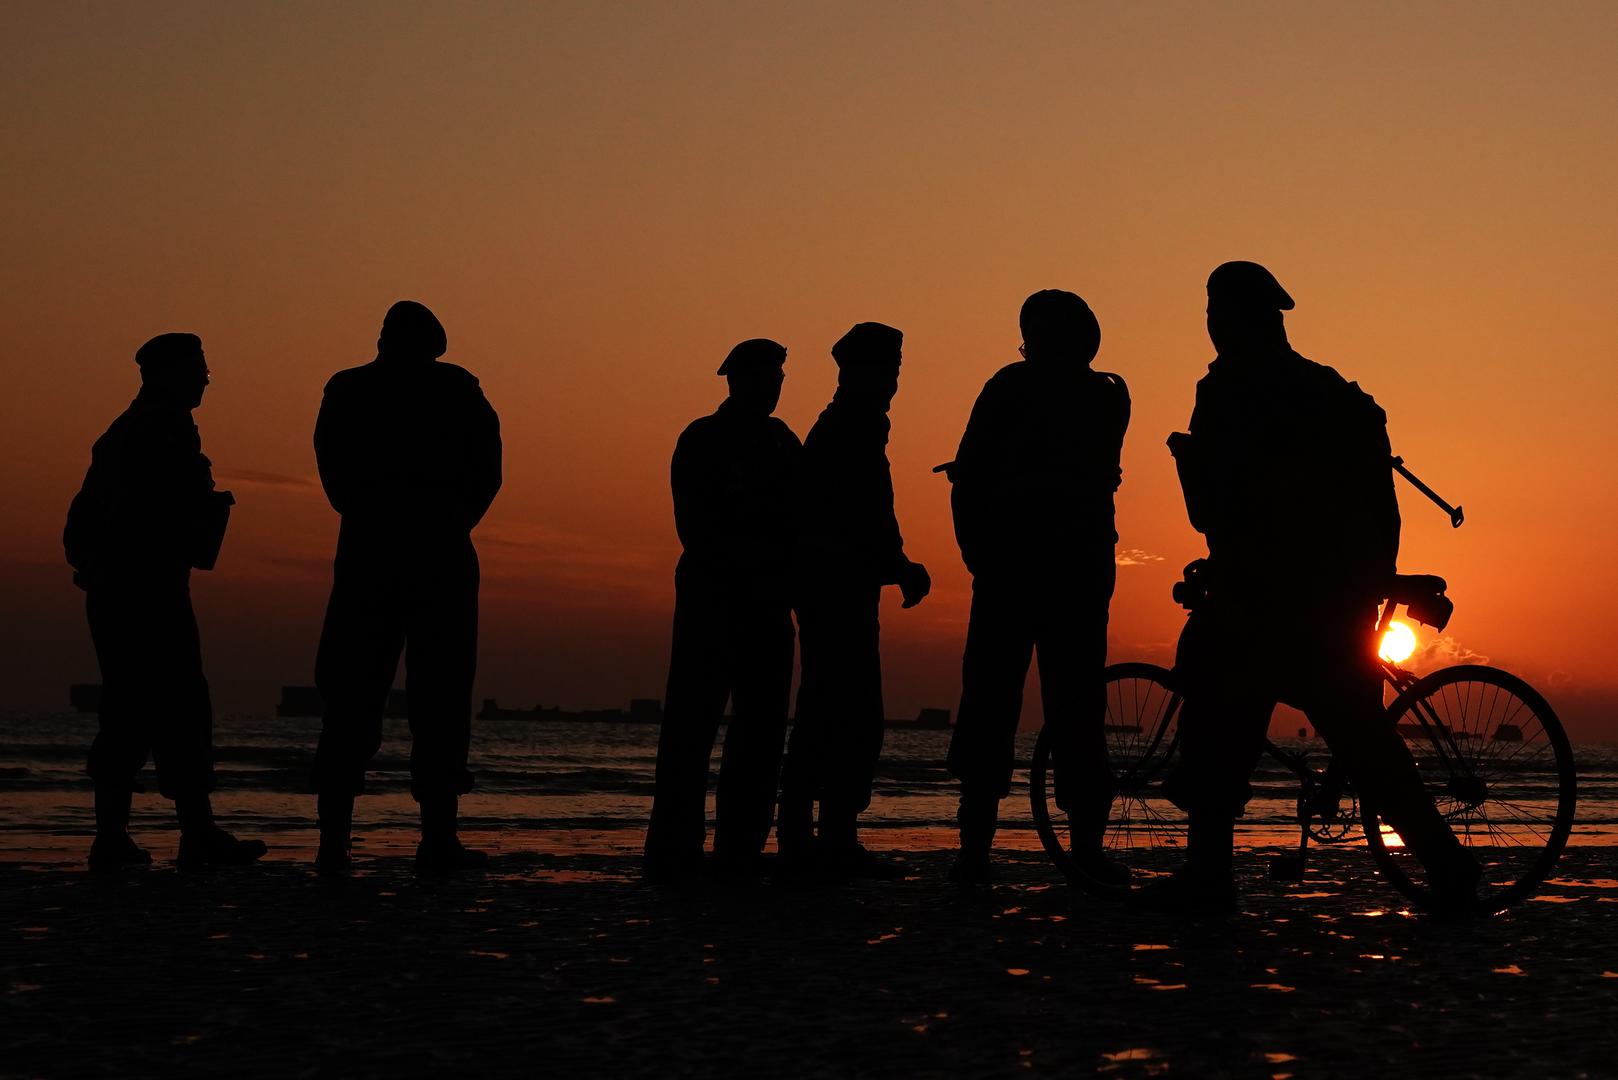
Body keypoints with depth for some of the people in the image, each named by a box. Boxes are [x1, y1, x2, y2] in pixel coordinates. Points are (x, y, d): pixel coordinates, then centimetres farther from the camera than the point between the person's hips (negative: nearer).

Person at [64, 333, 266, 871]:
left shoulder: (122, 432, 20)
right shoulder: (170, 430, -9)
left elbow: (85, 514, 21)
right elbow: (182, 506, -19)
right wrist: (216, 503, -1)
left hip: (109, 591, 9)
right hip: (152, 590, -9)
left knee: (127, 712, 9)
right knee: (179, 709, -9)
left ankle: (111, 836, 7)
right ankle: (198, 833, -10)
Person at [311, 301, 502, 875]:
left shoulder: (346, 390, 9)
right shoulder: (457, 389, 5)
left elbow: (333, 474, 6)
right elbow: (486, 471, 1)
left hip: (366, 554, 2)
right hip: (440, 558, -2)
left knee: (351, 699, 5)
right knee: (439, 698, 1)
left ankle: (334, 838, 0)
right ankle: (438, 839, -3)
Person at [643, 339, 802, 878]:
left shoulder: (782, 444, 15)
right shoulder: (702, 440, 1)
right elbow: (697, 529, -7)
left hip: (766, 604, 6)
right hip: (711, 594, -5)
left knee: (762, 726, 2)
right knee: (692, 722, -7)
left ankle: (740, 849, 6)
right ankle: (674, 850, -7)